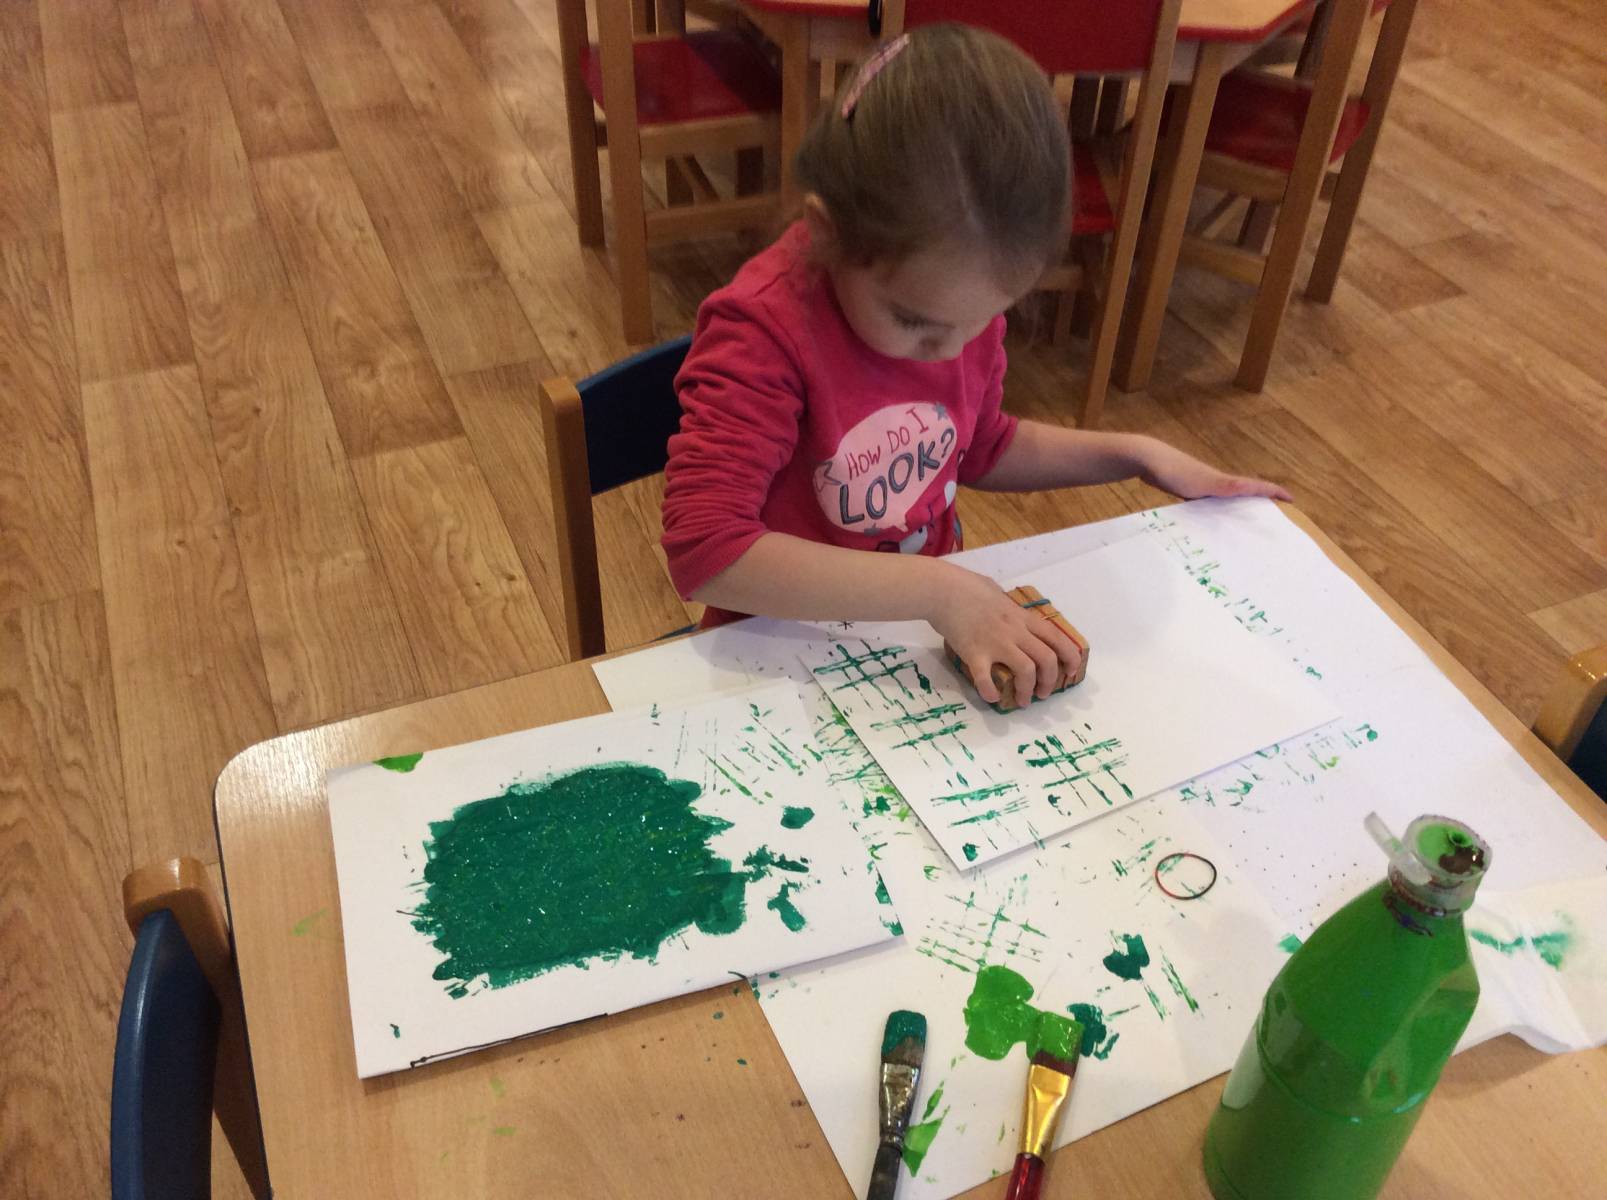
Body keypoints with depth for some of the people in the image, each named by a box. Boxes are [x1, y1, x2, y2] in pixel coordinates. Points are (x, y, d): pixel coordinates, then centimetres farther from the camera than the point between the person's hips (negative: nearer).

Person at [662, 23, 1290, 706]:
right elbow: (702, 548, -33)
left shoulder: (962, 295, -5)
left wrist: (1134, 456, 6)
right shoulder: (763, 331, -24)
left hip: (929, 624, 6)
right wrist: (936, 590, -34)